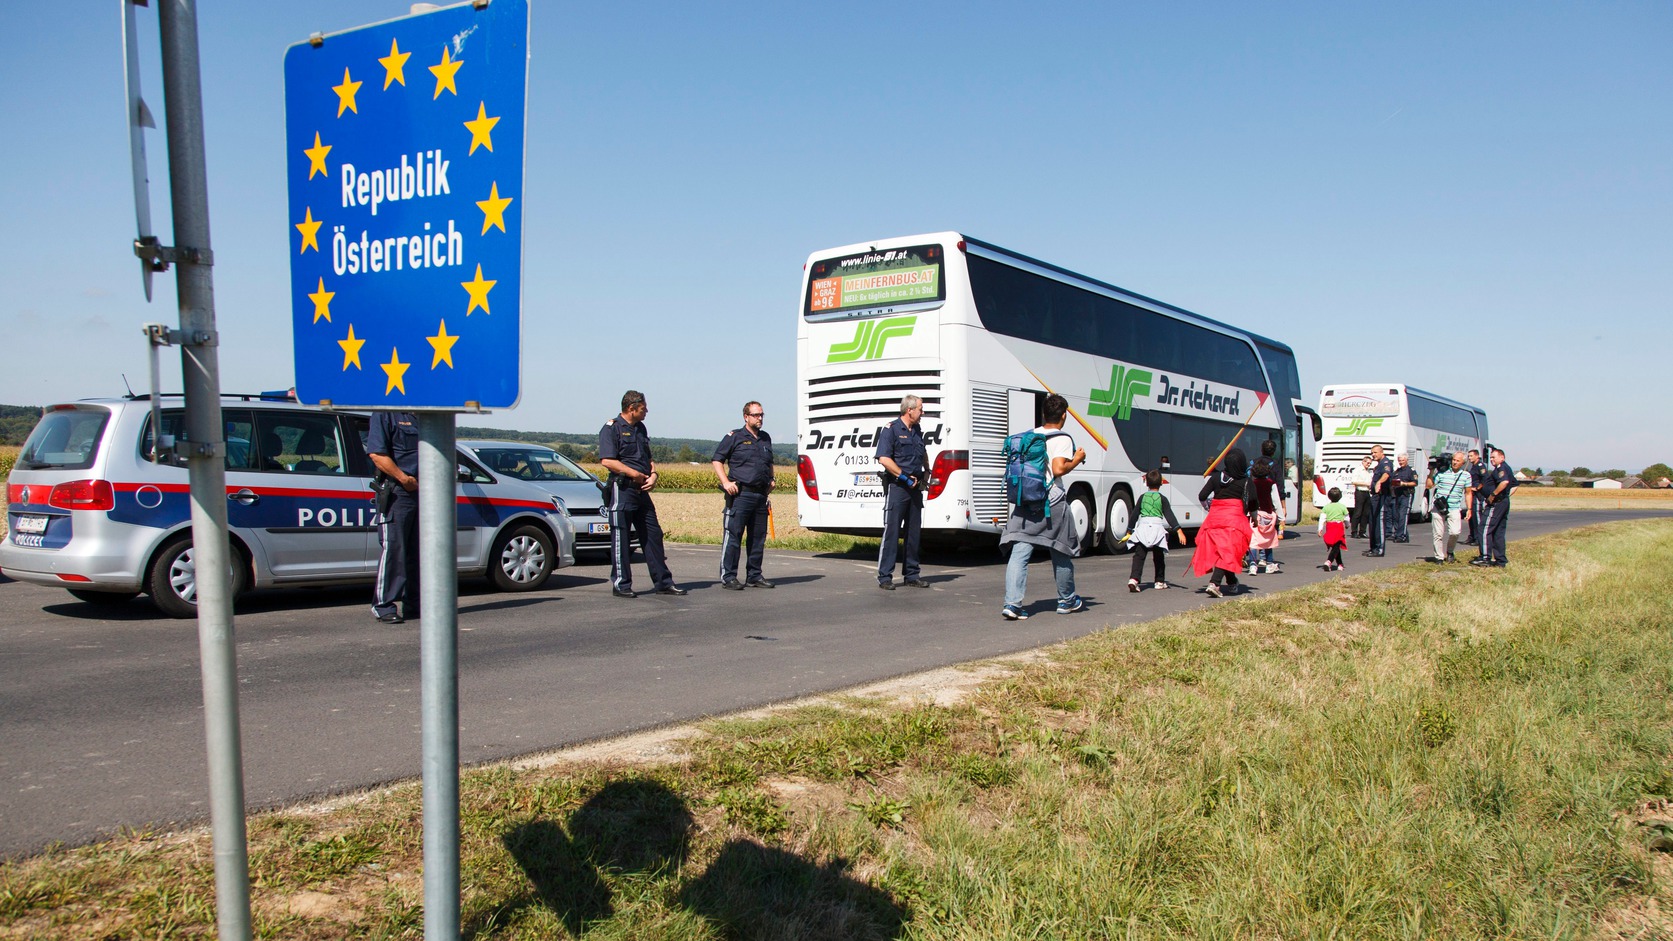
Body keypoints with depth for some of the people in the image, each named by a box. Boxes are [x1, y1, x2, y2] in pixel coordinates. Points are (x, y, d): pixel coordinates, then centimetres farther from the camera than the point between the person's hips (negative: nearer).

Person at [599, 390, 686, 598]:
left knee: (653, 535, 9)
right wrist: (635, 474, -17)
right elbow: (607, 461, -17)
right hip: (622, 489, -8)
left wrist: (653, 474, 3)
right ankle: (621, 584, 5)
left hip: (642, 491, 8)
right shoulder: (611, 429, -7)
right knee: (621, 539, -2)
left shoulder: (640, 428, 18)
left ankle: (663, 582, 14)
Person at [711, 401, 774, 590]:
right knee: (733, 536, -6)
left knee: (759, 537, 9)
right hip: (740, 494, -6)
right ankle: (728, 577, -2)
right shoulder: (735, 437, 0)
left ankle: (754, 575, 18)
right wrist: (726, 482, -11)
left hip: (761, 494, 6)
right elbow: (717, 460, 0)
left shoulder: (766, 439, 18)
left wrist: (771, 479, 16)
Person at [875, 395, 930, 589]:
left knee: (913, 533, 10)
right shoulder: (891, 429, -7)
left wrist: (926, 472, 19)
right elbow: (883, 458, -17)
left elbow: (924, 454, 35)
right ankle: (884, 577, -4)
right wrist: (905, 477, -16)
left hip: (915, 487, 8)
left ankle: (911, 575, 17)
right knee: (891, 532, -7)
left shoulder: (917, 431, 16)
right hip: (897, 487, -7)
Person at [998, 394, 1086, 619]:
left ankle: (1012, 603, -16)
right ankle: (1067, 600, 29)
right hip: (1052, 503, -4)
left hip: (1025, 501, 4)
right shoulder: (1062, 440, -7)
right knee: (1061, 553, 14)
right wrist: (1077, 460, -3)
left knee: (1019, 553, -4)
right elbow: (1058, 469, -19)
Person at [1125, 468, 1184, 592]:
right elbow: (1169, 516, -5)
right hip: (1157, 528, -1)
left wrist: (1129, 531, 21)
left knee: (1138, 556, -4)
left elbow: (1134, 515, 11)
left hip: (1142, 527, 1)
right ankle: (1160, 581, 22)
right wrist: (1179, 531, -8)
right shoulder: (1162, 499, 2)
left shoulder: (1142, 498, 8)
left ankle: (1133, 579, -22)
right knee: (1159, 557, 14)